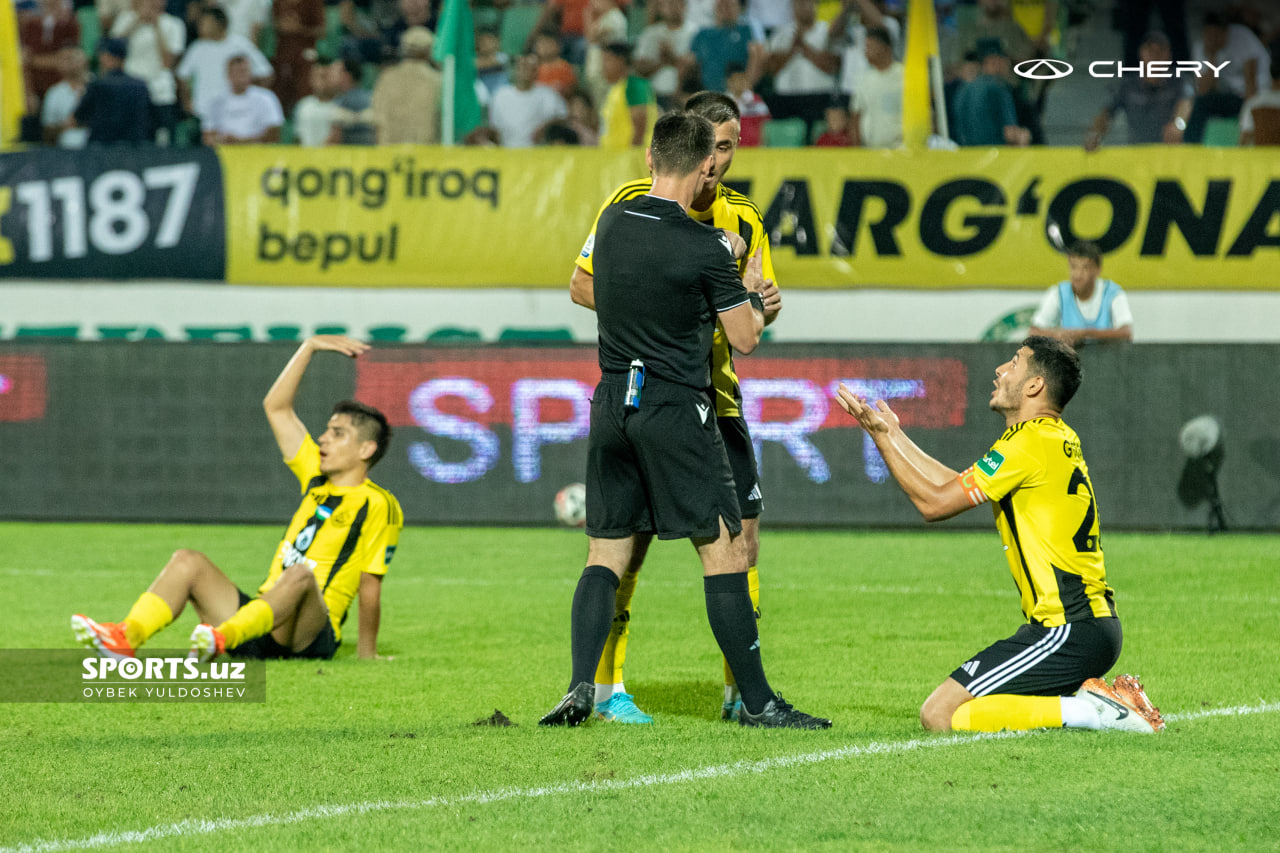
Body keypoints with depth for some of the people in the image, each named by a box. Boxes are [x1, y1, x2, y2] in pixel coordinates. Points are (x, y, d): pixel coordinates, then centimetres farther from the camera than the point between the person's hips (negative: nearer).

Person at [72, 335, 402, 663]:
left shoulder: (377, 505, 1)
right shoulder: (316, 479, 21)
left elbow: (370, 585, -2)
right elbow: (276, 407, 23)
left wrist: (367, 653, -3)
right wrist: (309, 347, 20)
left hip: (309, 635, -7)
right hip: (261, 615, 7)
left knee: (301, 575, -39)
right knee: (188, 561, -14)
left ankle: (223, 637, -65)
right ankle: (127, 637, -40)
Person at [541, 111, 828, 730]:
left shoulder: (612, 222, 5)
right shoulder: (703, 248, -12)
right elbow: (745, 338, -7)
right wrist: (752, 290, 15)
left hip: (612, 402, 6)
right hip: (676, 408, -6)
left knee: (606, 553, 9)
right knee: (724, 550, 0)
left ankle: (581, 688, -5)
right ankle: (756, 701, 0)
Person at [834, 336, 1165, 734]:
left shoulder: (1029, 441, -13)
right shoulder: (1058, 439, 16)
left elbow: (934, 502, -9)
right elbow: (956, 485, 23)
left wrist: (881, 436, -1)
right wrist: (894, 434, 27)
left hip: (1069, 633, -10)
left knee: (939, 715, -12)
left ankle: (1089, 710, -14)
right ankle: (1091, 699, 9)